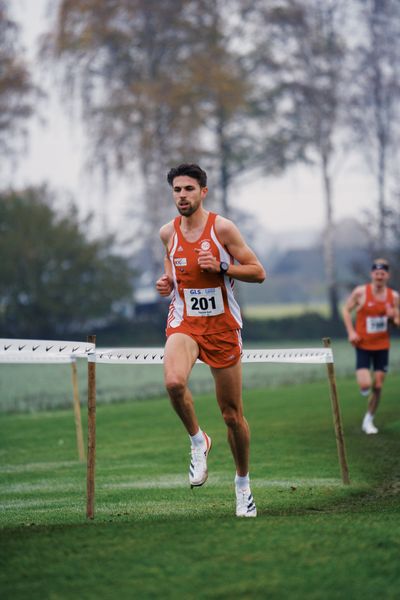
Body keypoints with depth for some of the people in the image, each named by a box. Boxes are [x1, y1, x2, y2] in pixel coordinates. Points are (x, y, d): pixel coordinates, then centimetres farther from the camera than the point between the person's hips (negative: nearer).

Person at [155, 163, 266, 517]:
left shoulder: (222, 228, -8)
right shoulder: (168, 232, 3)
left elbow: (258, 273, -5)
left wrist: (221, 267, -20)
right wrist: (167, 284, 1)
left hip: (223, 327, -2)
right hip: (184, 323, 2)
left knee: (233, 414, 6)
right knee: (174, 382, -32)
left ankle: (243, 483, 26)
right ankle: (198, 441, -5)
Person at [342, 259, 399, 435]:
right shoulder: (360, 292, -10)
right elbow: (346, 309, 2)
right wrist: (351, 332, -10)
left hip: (382, 346, 3)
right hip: (363, 346, -3)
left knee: (377, 386, 4)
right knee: (365, 385, -17)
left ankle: (369, 420, 21)